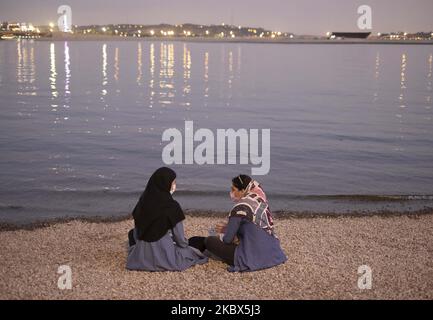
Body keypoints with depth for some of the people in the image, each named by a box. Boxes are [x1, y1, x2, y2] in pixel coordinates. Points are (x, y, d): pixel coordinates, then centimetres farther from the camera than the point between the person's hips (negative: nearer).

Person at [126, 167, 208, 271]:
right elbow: (179, 235, -9)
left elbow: (137, 230, 3)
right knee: (190, 252, 20)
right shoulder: (171, 206, -19)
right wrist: (185, 246, 11)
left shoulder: (143, 200, -4)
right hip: (163, 251, -4)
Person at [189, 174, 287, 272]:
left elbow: (227, 239, -13)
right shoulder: (260, 200, 6)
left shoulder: (241, 207, -17)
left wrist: (220, 236, 10)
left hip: (253, 257, -8)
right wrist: (228, 228, 20)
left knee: (209, 241, 4)